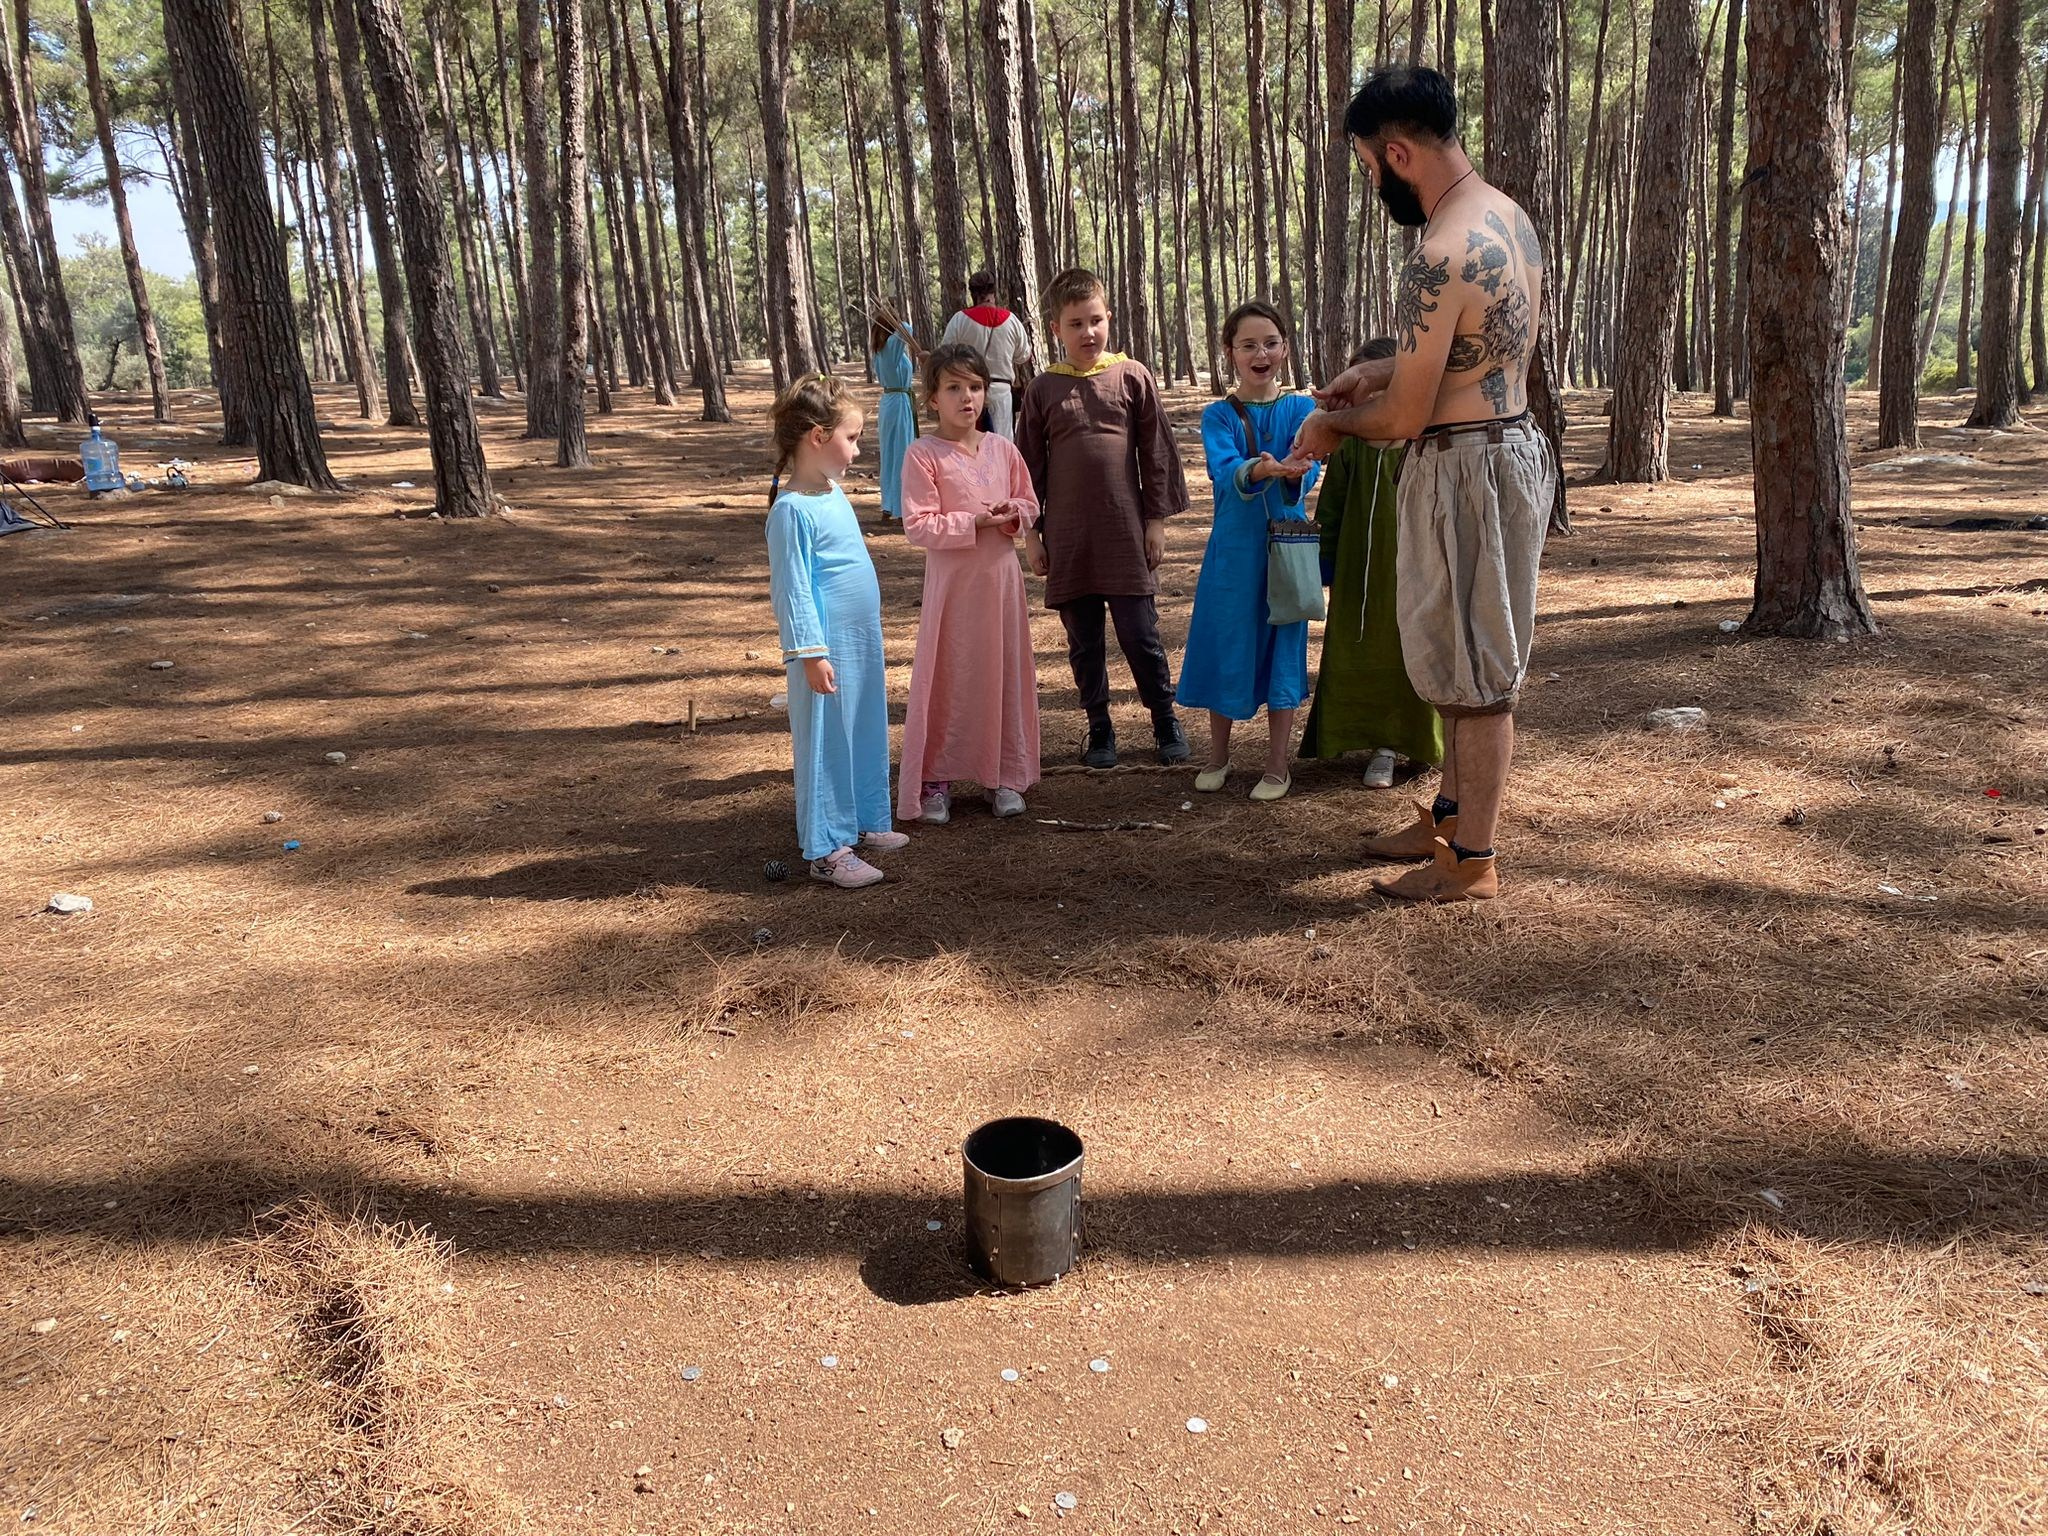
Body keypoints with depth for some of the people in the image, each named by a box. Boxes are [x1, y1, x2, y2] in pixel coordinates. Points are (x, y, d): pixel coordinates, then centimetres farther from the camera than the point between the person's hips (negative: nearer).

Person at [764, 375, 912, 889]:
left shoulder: (835, 493, 10)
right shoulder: (792, 510, -17)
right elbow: (792, 588, -17)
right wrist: (811, 652, -20)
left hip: (863, 643, 9)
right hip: (829, 648, -9)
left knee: (867, 734, 17)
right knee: (826, 743, -1)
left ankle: (864, 822, 31)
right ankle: (826, 849, 6)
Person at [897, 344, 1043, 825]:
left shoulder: (1002, 449, 5)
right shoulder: (923, 454, -9)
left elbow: (1030, 504, 13)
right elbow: (917, 526, -14)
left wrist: (1013, 514, -9)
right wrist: (974, 522, -20)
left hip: (1001, 575, 4)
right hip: (951, 580, -4)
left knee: (1005, 674, 10)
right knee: (946, 678, 2)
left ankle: (1005, 775, 23)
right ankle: (935, 780, 14)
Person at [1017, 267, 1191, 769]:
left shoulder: (1133, 377, 2)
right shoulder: (1043, 389, 4)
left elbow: (1156, 452, 4)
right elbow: (1030, 466, 8)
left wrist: (1156, 520, 1)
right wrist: (1031, 533, 5)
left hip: (1126, 533, -1)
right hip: (1068, 536, 2)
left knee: (1141, 635, 2)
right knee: (1084, 643, 9)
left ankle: (1167, 722, 19)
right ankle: (1099, 731, 22)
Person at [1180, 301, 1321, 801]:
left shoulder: (1300, 410, 0)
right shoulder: (1219, 416, -1)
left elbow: (1306, 473, -16)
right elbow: (1224, 473, -19)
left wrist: (1293, 473, -39)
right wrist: (1258, 470, -40)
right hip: (1233, 548, 0)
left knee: (1282, 650, 5)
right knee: (1225, 648, 8)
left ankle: (1278, 766, 18)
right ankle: (1218, 755, 29)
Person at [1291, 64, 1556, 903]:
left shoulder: (1441, 257, -23)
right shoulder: (1508, 215, 8)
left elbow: (1406, 417, -20)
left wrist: (1332, 424, -1)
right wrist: (1387, 369, 18)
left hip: (1464, 469, -10)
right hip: (1506, 447, 10)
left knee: (1475, 673, 1)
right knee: (1466, 661, 19)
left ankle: (1472, 863, 14)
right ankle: (1449, 818, 34)